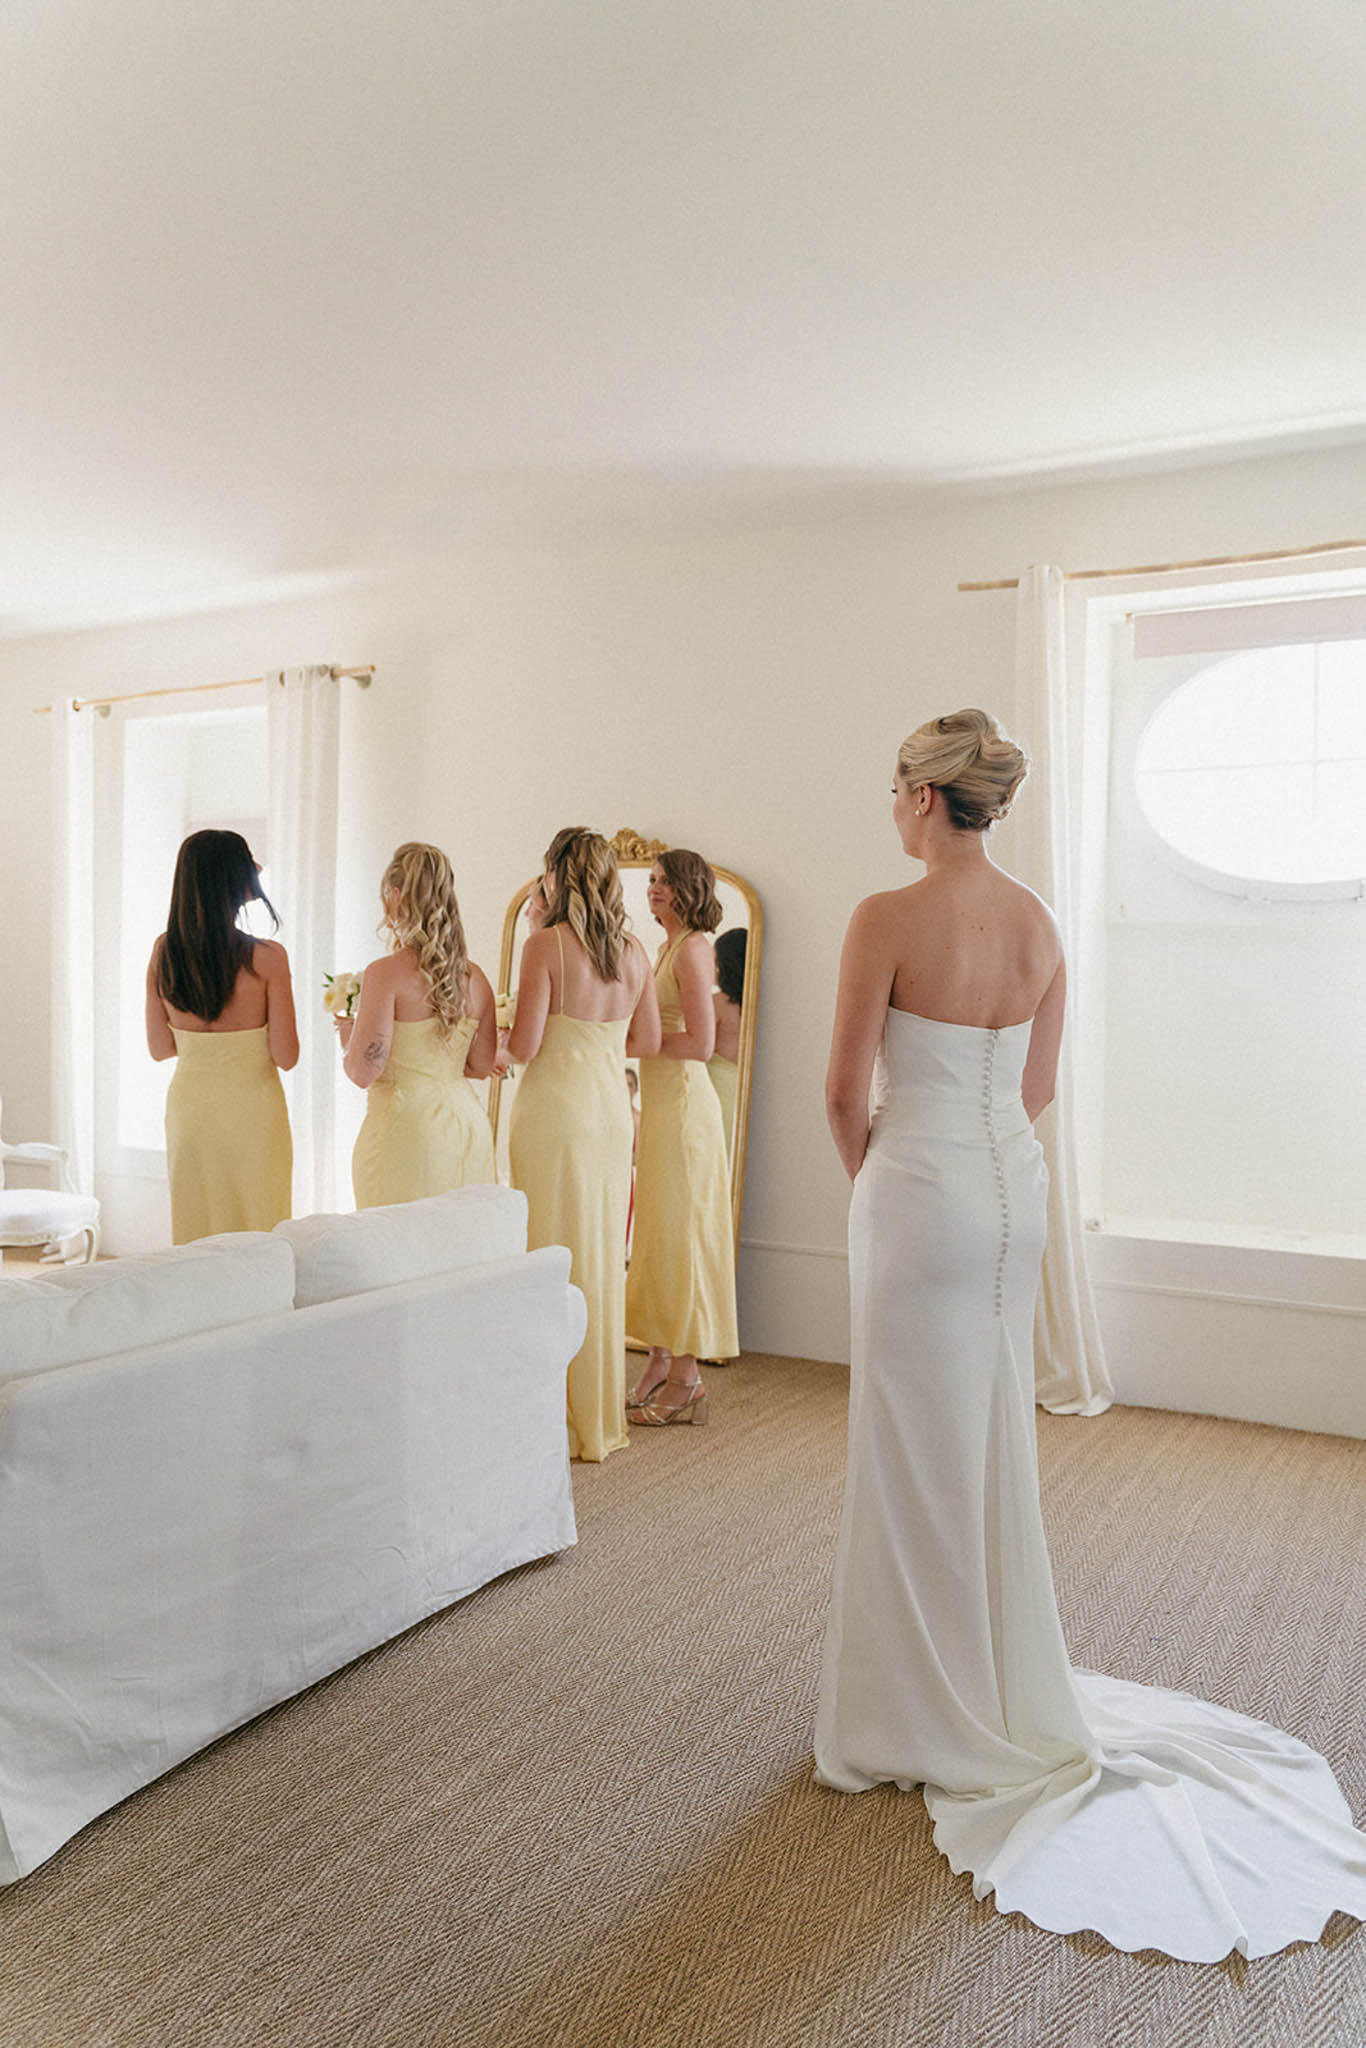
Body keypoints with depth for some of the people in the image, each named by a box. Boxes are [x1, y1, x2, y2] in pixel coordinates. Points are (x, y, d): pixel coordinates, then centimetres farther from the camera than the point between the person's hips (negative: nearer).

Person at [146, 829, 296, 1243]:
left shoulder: (163, 952, -4)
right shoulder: (266, 958, -17)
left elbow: (160, 1048, 4)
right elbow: (285, 1057, -13)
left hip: (188, 1104, 4)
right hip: (251, 1110, -4)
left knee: (195, 1237, 15)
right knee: (255, 1235, 8)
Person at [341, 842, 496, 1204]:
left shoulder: (386, 973, -13)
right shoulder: (475, 978, 4)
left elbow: (363, 1072, -14)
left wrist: (347, 1035, 6)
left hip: (405, 1129, -6)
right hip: (467, 1124, 6)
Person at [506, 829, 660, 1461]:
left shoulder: (545, 945, -12)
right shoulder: (633, 951, 5)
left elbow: (523, 1047, -15)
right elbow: (648, 1041, 11)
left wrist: (496, 1044, 7)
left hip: (555, 1110, -5)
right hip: (613, 1110, 6)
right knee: (603, 1255, 13)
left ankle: (561, 1420, 10)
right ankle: (602, 1416, 24)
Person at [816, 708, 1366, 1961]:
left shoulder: (888, 918, -17)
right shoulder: (1037, 922, 4)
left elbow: (846, 1087, -13)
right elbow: (1036, 1087, 11)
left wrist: (865, 1169, 6)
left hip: (920, 1195, -7)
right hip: (1012, 1188, 7)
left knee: (917, 1454, 6)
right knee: (989, 1445, 19)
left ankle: (930, 1719, 22)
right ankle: (1004, 1700, 35)